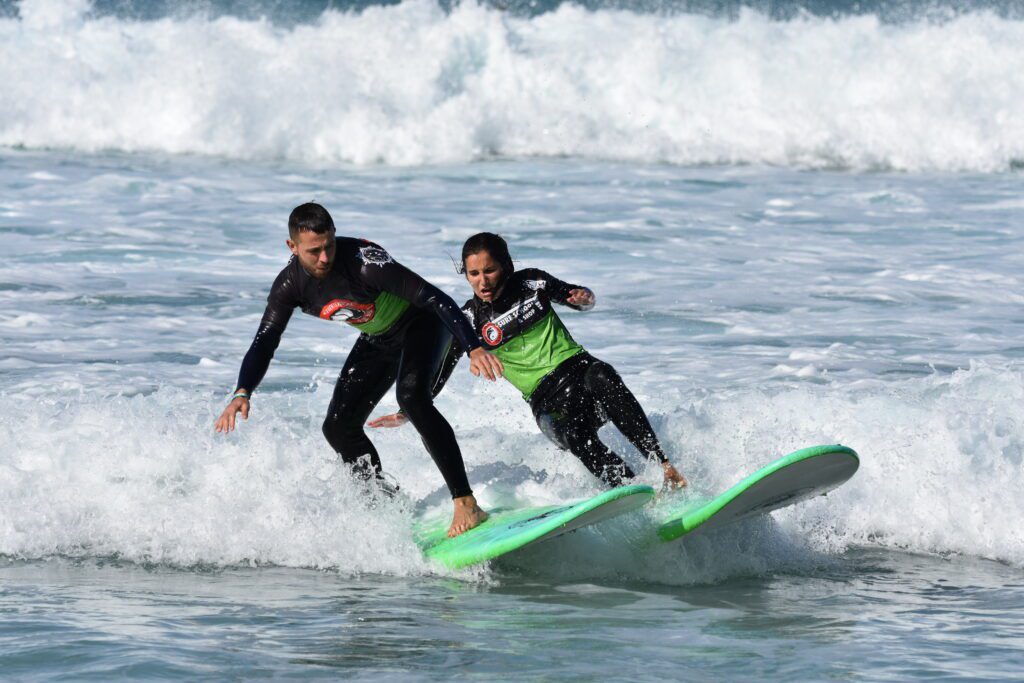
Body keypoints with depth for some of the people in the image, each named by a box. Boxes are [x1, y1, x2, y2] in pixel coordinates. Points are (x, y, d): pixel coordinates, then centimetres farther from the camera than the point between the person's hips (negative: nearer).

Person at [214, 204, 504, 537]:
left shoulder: (364, 260, -36)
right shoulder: (290, 285, -18)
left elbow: (433, 297, -39)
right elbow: (263, 344, -16)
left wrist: (474, 349, -50)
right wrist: (243, 393, -35)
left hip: (421, 322, -7)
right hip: (378, 340, 7)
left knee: (412, 396, -33)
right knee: (339, 427, 1)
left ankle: (466, 503, -35)